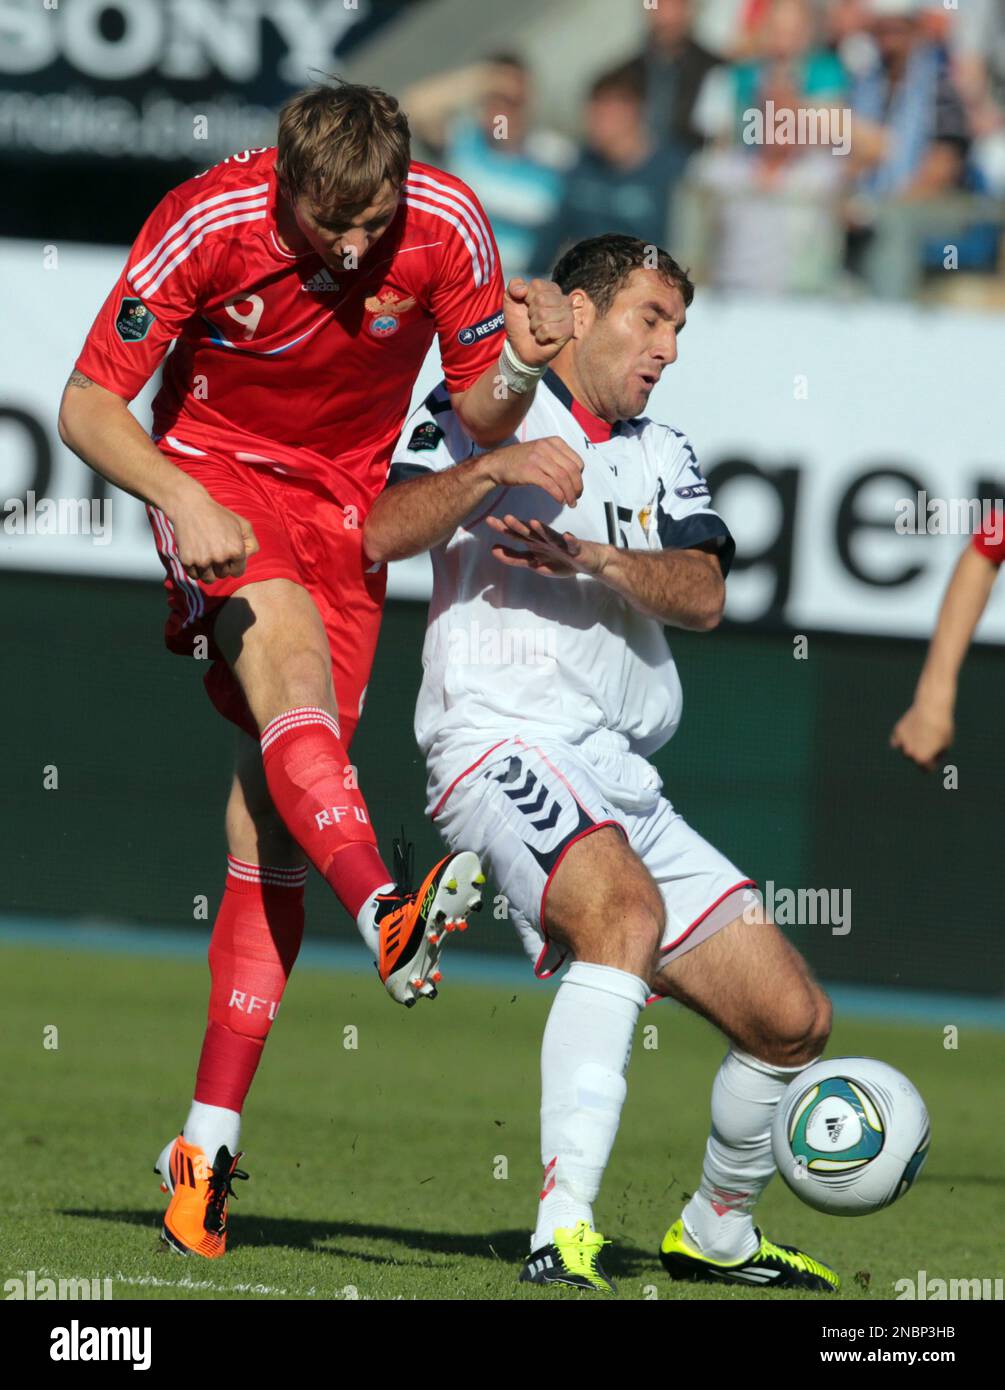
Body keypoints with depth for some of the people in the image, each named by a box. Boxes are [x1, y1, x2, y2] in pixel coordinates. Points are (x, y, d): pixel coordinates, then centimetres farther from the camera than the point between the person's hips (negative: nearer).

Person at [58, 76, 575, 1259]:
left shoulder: (447, 224, -15)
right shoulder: (205, 225, -20)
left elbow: (479, 421, -4)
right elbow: (87, 408, -14)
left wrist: (519, 369, -27)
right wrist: (184, 501, -30)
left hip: (348, 500, 2)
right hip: (216, 477, -2)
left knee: (274, 815, -7)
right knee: (289, 648, -35)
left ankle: (209, 1143, -6)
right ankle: (387, 917, -57)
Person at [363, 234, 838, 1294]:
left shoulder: (662, 454, 23)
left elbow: (702, 594, 4)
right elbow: (381, 534, -8)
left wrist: (589, 560, -14)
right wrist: (493, 469, -23)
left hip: (625, 784, 7)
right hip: (504, 745, -7)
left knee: (791, 1017, 5)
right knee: (627, 907, -36)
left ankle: (715, 1233, 31)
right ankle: (561, 1233, -44)